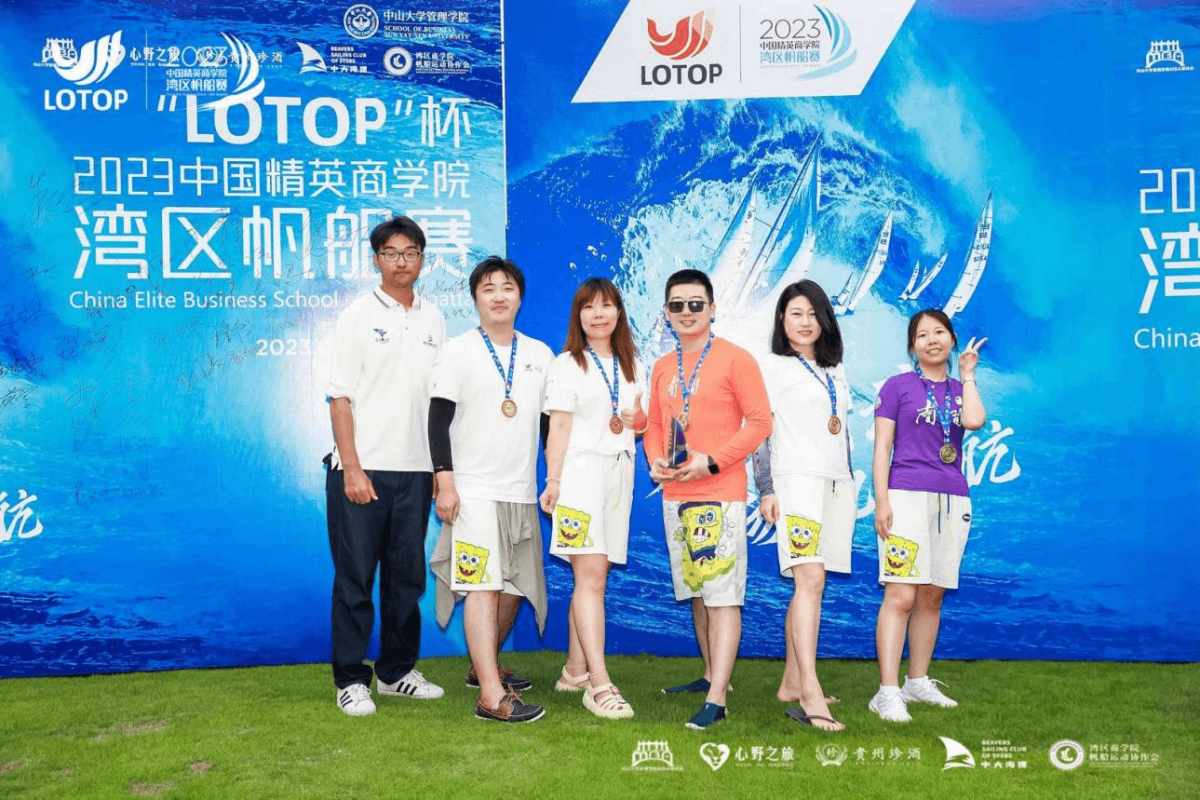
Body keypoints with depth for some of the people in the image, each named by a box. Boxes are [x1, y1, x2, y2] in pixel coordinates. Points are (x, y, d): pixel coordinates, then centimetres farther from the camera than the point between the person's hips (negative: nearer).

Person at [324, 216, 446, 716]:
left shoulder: (432, 318, 11)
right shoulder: (358, 316, -1)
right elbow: (340, 397, -5)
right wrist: (351, 468, -12)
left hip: (415, 469, 4)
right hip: (362, 470, -4)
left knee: (407, 577, 12)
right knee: (355, 578, 2)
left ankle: (396, 671, 25)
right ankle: (351, 680, 13)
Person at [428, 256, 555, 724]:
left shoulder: (540, 355, 11)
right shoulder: (458, 352, -2)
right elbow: (439, 419, -5)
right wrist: (444, 481, -12)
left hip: (523, 492, 6)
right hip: (473, 490, -5)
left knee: (514, 587, 12)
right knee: (483, 585, -12)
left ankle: (484, 665, 32)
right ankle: (491, 695, -12)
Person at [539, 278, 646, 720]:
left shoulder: (632, 366, 17)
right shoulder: (567, 365, 2)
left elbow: (641, 422, 23)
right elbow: (559, 427, -3)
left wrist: (636, 421, -1)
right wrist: (552, 480, -11)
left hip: (620, 472, 5)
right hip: (581, 470, -5)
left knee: (592, 575, 8)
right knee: (591, 575, -13)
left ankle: (575, 670, 18)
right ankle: (599, 684, -17)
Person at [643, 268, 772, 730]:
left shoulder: (735, 359, -5)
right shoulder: (662, 368, 14)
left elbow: (760, 422, -9)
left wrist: (712, 461, -16)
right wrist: (655, 460, -1)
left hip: (720, 493, -7)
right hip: (675, 495, 7)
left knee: (722, 594, -7)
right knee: (696, 592, 15)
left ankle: (716, 700, -7)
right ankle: (712, 675, 29)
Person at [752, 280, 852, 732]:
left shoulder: (835, 370, 20)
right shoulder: (773, 367, 2)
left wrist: (848, 483, 18)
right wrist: (766, 489, -12)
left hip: (838, 482, 6)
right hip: (797, 478, -6)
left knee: (810, 584, 6)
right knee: (810, 580, -18)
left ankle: (792, 682, 13)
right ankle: (811, 693, -22)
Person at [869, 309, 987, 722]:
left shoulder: (960, 390, 16)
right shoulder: (897, 386, 5)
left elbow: (974, 421, -8)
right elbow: (882, 448, -1)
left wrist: (967, 375, 3)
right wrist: (881, 501, -10)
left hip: (952, 500, 5)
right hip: (907, 495, -4)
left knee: (932, 596, 8)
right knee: (901, 595, -12)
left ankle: (918, 681, 20)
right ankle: (887, 692, -13)